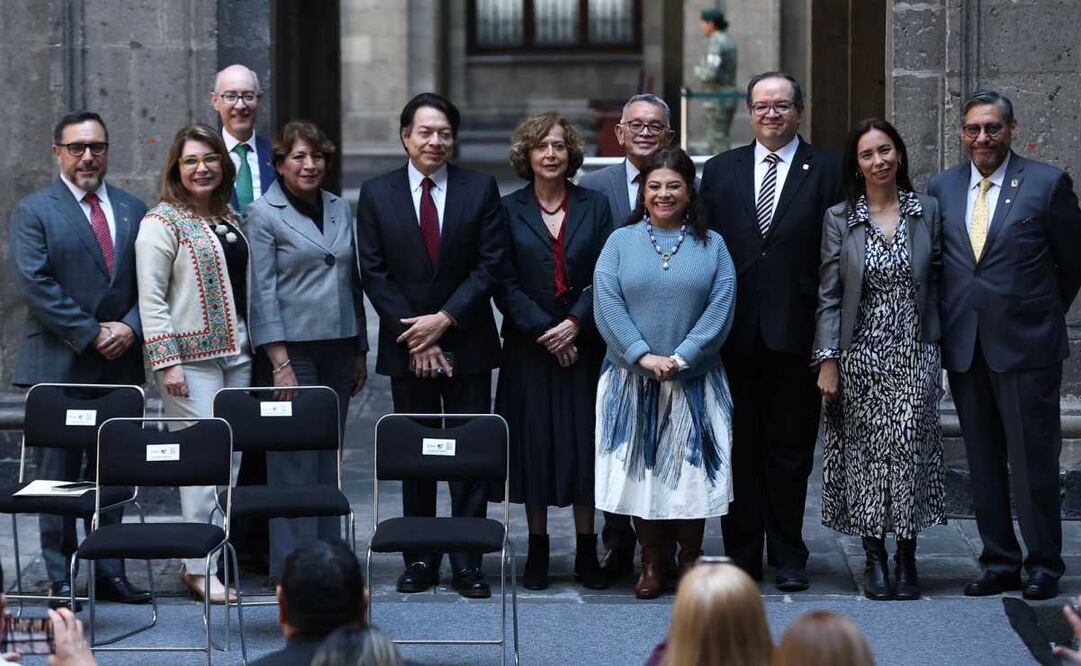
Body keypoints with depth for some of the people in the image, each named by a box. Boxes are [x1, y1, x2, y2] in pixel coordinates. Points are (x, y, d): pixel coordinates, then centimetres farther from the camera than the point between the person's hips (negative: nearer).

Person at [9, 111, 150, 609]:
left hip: (120, 363, 4)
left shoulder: (134, 212, 13)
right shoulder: (34, 212, 0)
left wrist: (130, 327, -9)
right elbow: (34, 283, -10)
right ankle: (61, 581, 4)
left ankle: (110, 572, 14)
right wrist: (90, 334, -13)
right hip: (58, 363, -4)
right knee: (59, 472, -1)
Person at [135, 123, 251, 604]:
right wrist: (166, 362, -16)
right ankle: (198, 569, -3)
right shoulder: (162, 222, -6)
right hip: (191, 355, -7)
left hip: (236, 352, 7)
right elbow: (151, 299, -10)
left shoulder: (230, 218, 15)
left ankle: (216, 554, 11)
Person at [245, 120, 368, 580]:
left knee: (328, 456, 9)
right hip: (294, 348, -5)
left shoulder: (340, 209, 14)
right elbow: (261, 292, -9)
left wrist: (360, 350, 15)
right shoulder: (263, 215, -4)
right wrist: (280, 362, -15)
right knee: (294, 459, -5)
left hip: (338, 348, 5)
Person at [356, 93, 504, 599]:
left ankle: (468, 561, 6)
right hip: (406, 347, 1)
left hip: (467, 343, -1)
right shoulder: (376, 194, 3)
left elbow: (490, 265, -3)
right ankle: (420, 560, 13)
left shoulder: (480, 190, 2)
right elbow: (374, 273, -1)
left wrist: (444, 319, -12)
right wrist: (415, 336, -8)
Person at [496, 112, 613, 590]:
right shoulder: (509, 210, 4)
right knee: (534, 447, 1)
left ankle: (587, 555, 8)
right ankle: (537, 553, 10)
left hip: (583, 344, 0)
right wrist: (543, 329, -11)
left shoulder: (594, 206, 6)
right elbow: (505, 285, -1)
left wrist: (575, 323, -13)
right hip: (528, 348, 0)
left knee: (584, 445, 0)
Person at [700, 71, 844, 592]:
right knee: (739, 450, 6)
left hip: (795, 332, -2)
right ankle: (741, 555, 13)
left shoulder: (827, 171, 3)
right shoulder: (720, 170, 10)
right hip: (735, 331, 2)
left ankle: (787, 557, 13)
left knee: (790, 450, 5)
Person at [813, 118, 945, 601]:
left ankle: (906, 561, 4)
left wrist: (939, 349, 2)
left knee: (909, 448, -5)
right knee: (865, 453, 2)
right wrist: (827, 359, -6)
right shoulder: (839, 219, 2)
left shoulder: (926, 212, 4)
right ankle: (875, 561, 11)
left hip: (914, 355, 0)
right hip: (859, 356, 0)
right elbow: (829, 294, 1)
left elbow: (937, 284, 7)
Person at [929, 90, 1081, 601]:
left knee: (1033, 459, 0)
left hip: (1026, 346, -4)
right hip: (964, 346, 4)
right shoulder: (941, 188, 8)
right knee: (983, 461, 9)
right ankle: (999, 560, 18)